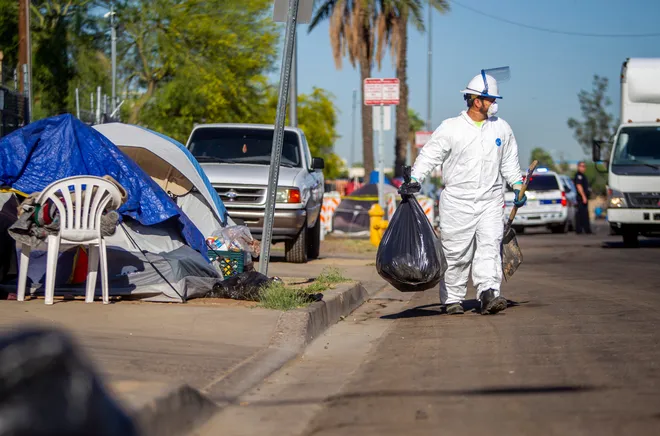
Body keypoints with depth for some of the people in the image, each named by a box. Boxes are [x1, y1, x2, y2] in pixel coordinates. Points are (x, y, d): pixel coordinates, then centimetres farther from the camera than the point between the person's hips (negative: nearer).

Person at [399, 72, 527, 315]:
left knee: (490, 247, -12)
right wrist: (414, 180, -14)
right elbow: (429, 155, -2)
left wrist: (518, 186, 16)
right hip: (457, 201, -3)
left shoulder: (501, 128, 11)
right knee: (455, 252, 1)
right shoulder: (451, 128, -3)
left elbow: (509, 162, 22)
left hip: (491, 201, 3)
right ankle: (452, 299, 12)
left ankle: (488, 295, -19)